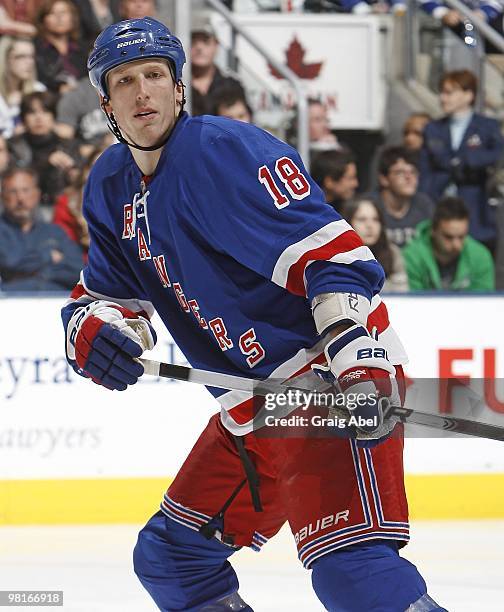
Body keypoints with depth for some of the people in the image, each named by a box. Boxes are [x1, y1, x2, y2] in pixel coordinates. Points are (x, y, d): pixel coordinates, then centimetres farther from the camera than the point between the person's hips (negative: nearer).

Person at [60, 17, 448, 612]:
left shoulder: (225, 149, -15)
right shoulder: (110, 185, 12)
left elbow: (329, 253, -22)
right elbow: (105, 292, 17)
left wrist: (361, 367, -31)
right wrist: (92, 329, -9)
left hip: (329, 379, -9)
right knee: (168, 557, 13)